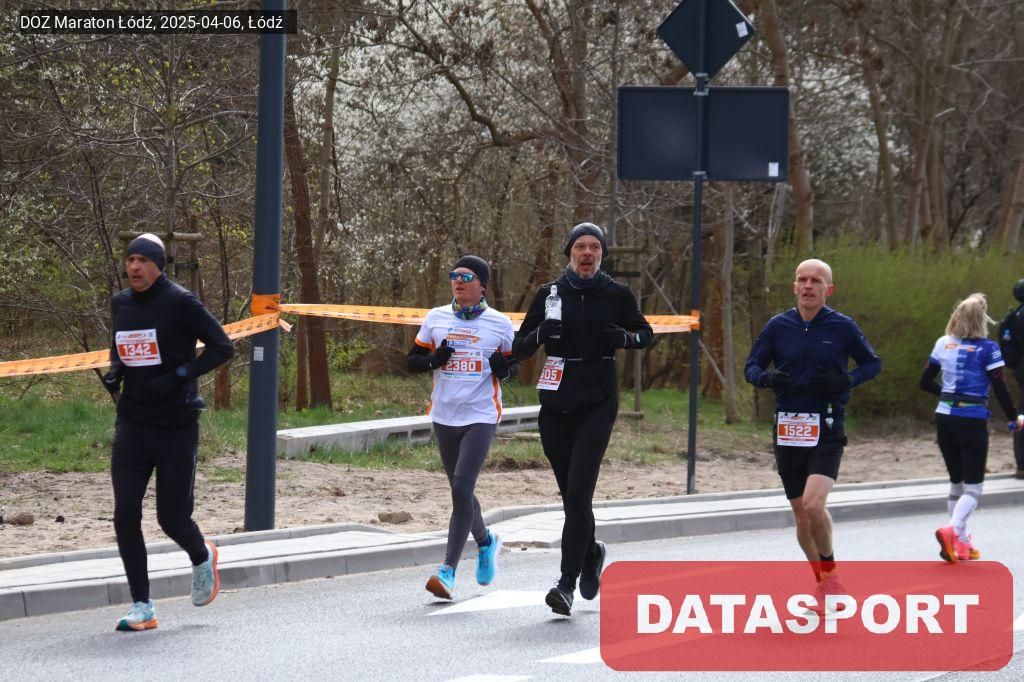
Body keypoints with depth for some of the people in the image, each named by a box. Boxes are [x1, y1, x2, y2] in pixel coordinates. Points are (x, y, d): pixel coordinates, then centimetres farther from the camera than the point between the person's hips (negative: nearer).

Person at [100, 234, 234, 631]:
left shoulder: (179, 302, -10)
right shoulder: (121, 304, 7)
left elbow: (222, 347, -10)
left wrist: (177, 376, -20)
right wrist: (114, 373, 3)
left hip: (177, 427, -5)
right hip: (132, 426, 5)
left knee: (172, 519, 1)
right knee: (125, 516, -6)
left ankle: (201, 557, 37)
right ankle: (142, 608, 1)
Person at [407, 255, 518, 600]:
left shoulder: (500, 324, 0)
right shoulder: (436, 318, 7)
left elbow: (515, 363, 11)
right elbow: (413, 360, 11)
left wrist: (504, 368, -12)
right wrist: (433, 360, -10)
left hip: (481, 417, -4)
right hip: (444, 416, 4)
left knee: (462, 488, -16)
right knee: (460, 491, 15)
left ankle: (448, 571, -19)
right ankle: (485, 542, 43)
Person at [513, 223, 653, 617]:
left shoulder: (616, 295, 3)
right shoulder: (549, 295, 6)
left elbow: (646, 335, 16)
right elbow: (518, 348, 9)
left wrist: (623, 337, -7)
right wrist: (540, 334, -13)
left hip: (597, 406, -3)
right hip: (556, 407, 3)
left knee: (578, 493, -16)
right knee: (571, 495, 11)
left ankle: (567, 584, -15)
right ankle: (591, 554, 40)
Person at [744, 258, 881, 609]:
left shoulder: (842, 327, -1)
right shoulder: (778, 326, 4)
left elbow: (873, 363, 9)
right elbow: (751, 367, 10)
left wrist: (847, 380, -11)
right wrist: (767, 377, -13)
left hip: (827, 429, -3)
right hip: (787, 431, 3)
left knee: (814, 504, -22)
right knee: (801, 514, 9)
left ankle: (830, 574, -1)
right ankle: (824, 582, 27)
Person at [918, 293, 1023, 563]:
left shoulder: (943, 344, 6)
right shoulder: (987, 348, -8)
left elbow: (925, 382, 12)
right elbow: (999, 388, -10)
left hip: (944, 417, 5)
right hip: (973, 421, -5)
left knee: (957, 482, 18)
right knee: (973, 487, -2)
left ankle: (961, 543, 21)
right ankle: (952, 530, -27)